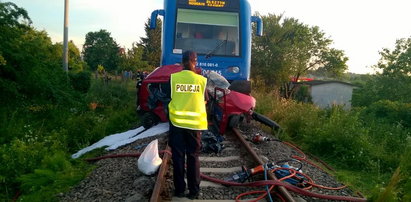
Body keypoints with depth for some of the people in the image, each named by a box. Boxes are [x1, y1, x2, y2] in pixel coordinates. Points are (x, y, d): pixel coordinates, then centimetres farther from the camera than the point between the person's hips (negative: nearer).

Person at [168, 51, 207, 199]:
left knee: (178, 157, 10)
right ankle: (194, 191, 15)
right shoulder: (202, 80, -3)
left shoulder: (173, 78, -4)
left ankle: (179, 190, 17)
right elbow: (204, 100, 8)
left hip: (176, 122, 0)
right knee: (193, 157, 10)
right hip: (194, 123, 0)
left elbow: (169, 98, 6)